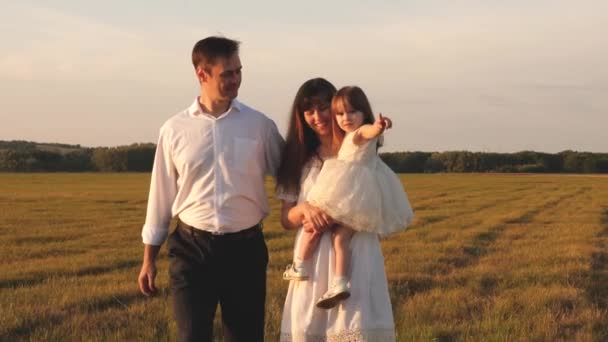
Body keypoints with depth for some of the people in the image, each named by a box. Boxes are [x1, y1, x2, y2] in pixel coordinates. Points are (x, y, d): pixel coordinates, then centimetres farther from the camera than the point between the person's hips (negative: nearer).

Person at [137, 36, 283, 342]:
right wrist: (149, 259, 8)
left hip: (245, 248, 1)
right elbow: (161, 194, 7)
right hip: (191, 248, 0)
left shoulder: (259, 125, 0)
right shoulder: (174, 130, 1)